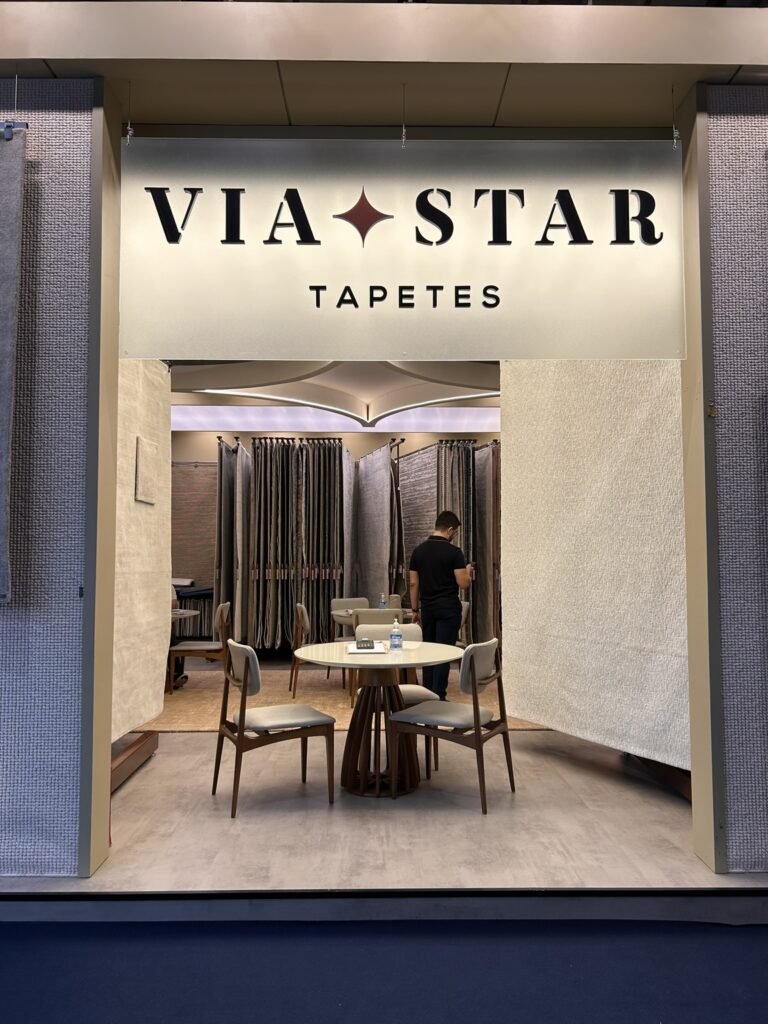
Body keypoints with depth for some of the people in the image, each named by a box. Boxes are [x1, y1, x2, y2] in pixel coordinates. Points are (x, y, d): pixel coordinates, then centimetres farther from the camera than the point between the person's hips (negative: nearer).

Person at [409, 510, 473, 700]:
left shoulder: (418, 550, 4)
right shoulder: (454, 552, -11)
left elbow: (414, 583, 5)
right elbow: (463, 583, -14)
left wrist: (415, 609, 12)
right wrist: (468, 572, 8)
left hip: (427, 608, 5)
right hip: (448, 609, -5)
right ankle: (438, 698, 0)